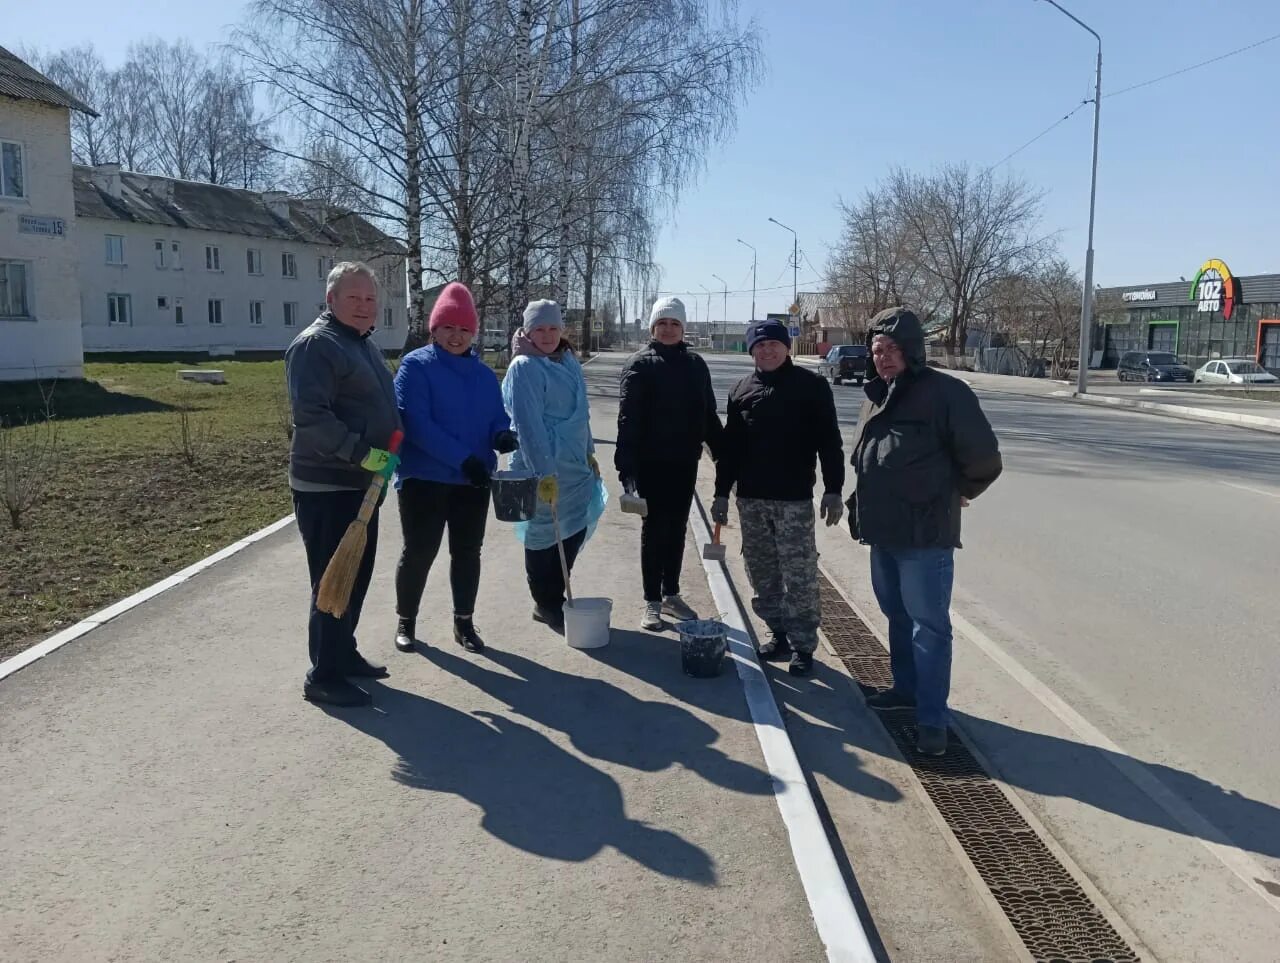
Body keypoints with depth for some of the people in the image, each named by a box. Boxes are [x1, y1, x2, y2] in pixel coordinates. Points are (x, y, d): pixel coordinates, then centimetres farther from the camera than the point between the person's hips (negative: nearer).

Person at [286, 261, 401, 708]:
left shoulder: (364, 344, 16)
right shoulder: (315, 345, -15)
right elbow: (310, 416, -26)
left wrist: (383, 459, 19)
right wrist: (361, 453, -29)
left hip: (361, 482, 10)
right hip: (326, 486, -10)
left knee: (357, 575, 17)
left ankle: (344, 653, 31)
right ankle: (323, 675, 5)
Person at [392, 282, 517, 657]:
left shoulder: (484, 374, 9)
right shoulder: (415, 365, -8)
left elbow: (498, 418, 9)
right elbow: (417, 424, -18)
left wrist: (503, 435, -17)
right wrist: (463, 459, -25)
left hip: (474, 480, 5)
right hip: (424, 478, -5)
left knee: (467, 552, 11)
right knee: (419, 552, 4)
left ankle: (464, 622, 26)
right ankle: (405, 621, 23)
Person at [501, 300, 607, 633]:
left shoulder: (568, 361, 12)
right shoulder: (524, 368, -13)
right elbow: (528, 424, -20)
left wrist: (589, 453, 21)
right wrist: (544, 472, -24)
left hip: (575, 466, 8)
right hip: (542, 467, -8)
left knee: (575, 530, 12)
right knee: (545, 533, 3)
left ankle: (554, 599, 29)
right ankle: (547, 606, 18)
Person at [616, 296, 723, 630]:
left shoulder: (695, 364, 7)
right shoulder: (640, 364, -7)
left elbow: (709, 414, 12)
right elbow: (627, 418, -13)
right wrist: (626, 465, -21)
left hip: (685, 461, 4)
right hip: (651, 462, -4)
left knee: (676, 529, 13)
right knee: (654, 529, 3)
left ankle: (671, 594, 26)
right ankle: (652, 602, 12)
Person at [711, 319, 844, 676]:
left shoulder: (811, 386, -2)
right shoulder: (742, 390, 10)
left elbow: (829, 441, -4)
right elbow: (729, 445, 13)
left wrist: (833, 490, -9)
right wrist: (722, 492, 11)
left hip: (794, 498, -4)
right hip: (750, 498, 5)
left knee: (800, 577, -3)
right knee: (762, 574, 11)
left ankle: (803, 644, 7)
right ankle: (779, 634, 24)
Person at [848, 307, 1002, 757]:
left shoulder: (945, 393, -13)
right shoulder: (876, 396, 12)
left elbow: (983, 460, -10)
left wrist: (955, 492, 5)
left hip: (925, 537, -8)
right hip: (883, 532, 8)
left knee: (929, 626, -3)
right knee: (897, 615, 20)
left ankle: (931, 719, 2)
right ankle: (907, 687, 37)